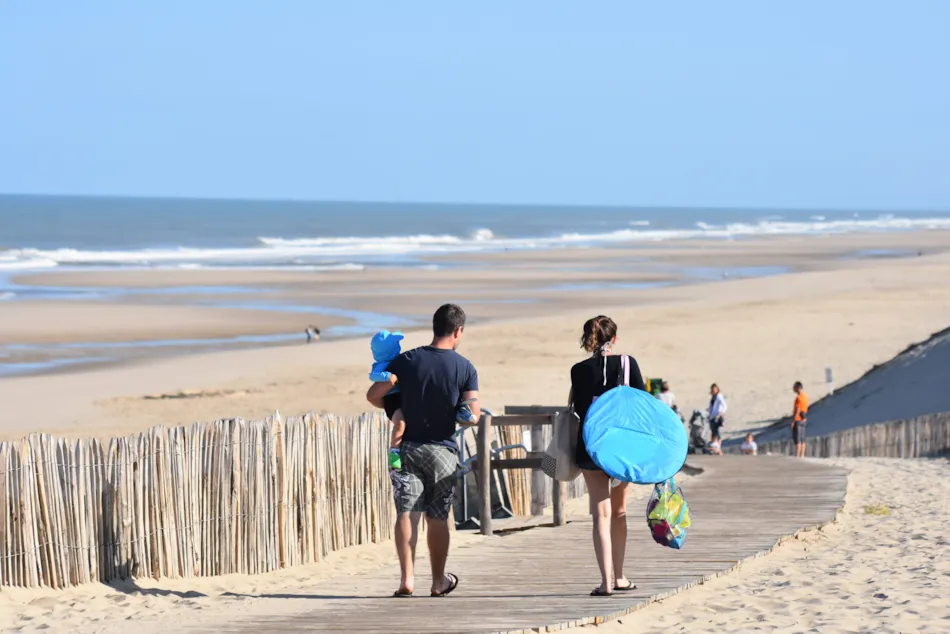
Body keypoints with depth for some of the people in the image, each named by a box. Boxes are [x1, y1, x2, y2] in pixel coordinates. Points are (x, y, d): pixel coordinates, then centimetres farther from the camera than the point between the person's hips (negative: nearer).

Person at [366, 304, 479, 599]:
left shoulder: (407, 360, -3)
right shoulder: (465, 368, -6)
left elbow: (373, 394, -8)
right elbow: (474, 415, -10)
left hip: (409, 446, 0)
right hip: (443, 449, 0)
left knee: (406, 513, -1)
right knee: (438, 518, 10)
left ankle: (407, 578, -12)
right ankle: (439, 581, 20)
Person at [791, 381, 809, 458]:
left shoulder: (798, 398, -17)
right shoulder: (805, 397, 11)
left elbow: (797, 411, -20)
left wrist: (793, 421, -17)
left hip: (798, 420, -9)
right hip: (803, 420, 9)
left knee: (797, 440, -7)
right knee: (802, 439, 11)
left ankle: (797, 456, -9)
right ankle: (802, 455, 13)